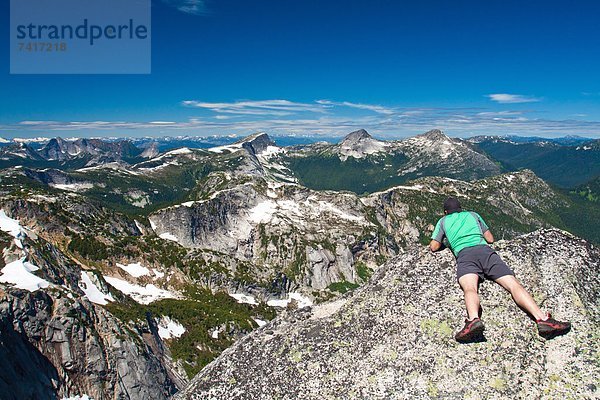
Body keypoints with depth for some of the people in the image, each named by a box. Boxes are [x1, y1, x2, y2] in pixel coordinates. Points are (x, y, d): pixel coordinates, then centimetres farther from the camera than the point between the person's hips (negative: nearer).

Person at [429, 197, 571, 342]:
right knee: (513, 284, -12)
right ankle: (543, 319, -34)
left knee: (470, 289, -28)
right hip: (485, 250, 3)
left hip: (464, 254, -2)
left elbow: (434, 247, 27)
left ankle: (473, 320, -58)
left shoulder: (443, 221, 28)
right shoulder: (472, 214, 34)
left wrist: (446, 242, 48)